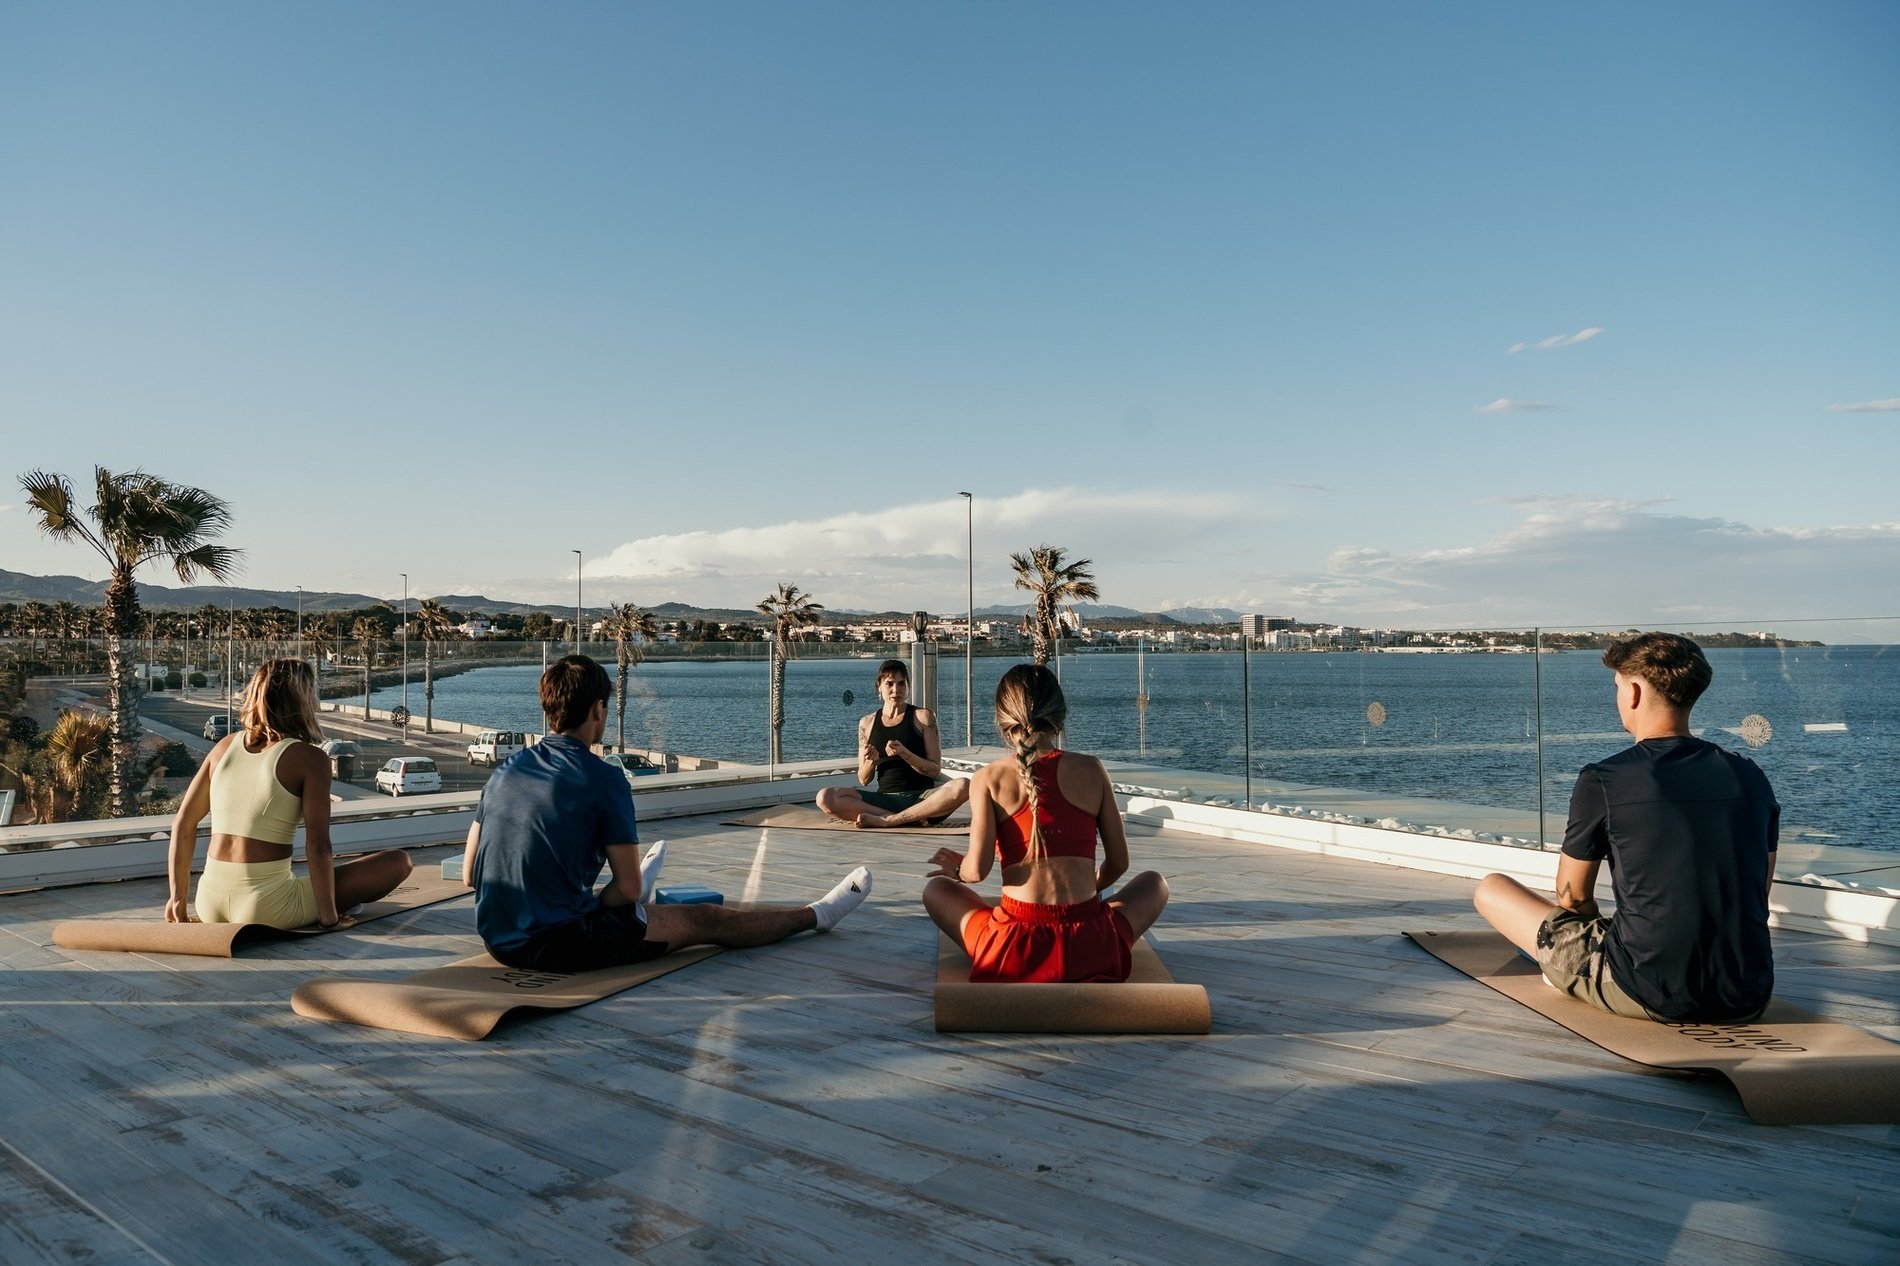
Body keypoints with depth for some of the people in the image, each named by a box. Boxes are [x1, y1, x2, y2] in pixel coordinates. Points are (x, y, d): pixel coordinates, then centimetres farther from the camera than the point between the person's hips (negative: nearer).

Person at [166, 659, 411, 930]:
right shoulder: (310, 759, -8)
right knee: (397, 861, 2)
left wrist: (179, 900, 17)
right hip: (267, 909, -6)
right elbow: (317, 846, -13)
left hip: (210, 906, 6)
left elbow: (183, 825, 10)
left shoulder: (226, 745, 9)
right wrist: (329, 918, -5)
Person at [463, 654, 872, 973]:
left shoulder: (506, 769, 3)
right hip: (558, 945, -7)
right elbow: (627, 889, -13)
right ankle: (816, 915, 29)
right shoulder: (604, 779, -15)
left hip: (497, 940, 7)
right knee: (707, 921, 11)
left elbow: (469, 874, 9)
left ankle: (643, 888, 73)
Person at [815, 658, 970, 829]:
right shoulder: (867, 724, 11)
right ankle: (911, 819, -23)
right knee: (825, 798, -23)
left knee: (962, 786, -34)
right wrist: (871, 761, -10)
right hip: (885, 799, 2)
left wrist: (904, 753, -17)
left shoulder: (923, 716, 5)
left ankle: (885, 820, -26)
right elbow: (863, 781, 12)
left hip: (922, 798, -2)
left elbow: (935, 771, -1)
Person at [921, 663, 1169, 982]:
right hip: (1092, 952, 1)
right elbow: (1118, 863, 9)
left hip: (1014, 955, 0)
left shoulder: (988, 779, 0)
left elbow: (977, 870, -9)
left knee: (935, 889, 29)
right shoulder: (1092, 770, 4)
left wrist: (957, 869, 15)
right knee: (1154, 883, 31)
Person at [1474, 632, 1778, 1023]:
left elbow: (1573, 897, 2)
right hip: (1748, 1000, 6)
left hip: (1650, 997, -6)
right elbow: (1758, 891, 16)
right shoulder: (1751, 777, 5)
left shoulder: (1602, 781, -10)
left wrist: (1602, 934, 24)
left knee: (1491, 889, 9)